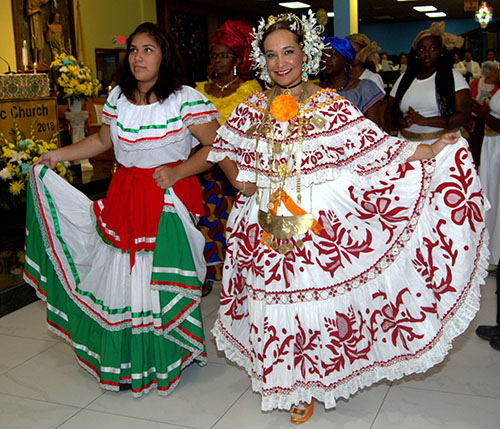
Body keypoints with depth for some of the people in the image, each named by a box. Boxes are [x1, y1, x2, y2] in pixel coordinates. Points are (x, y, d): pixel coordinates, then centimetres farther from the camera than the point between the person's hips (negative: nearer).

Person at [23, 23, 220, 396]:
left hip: (169, 201, -5)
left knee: (162, 278, 0)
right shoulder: (117, 98, 8)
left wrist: (178, 172, -18)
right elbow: (104, 139, 21)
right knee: (122, 273, 10)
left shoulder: (186, 100, -9)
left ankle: (165, 358, 23)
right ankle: (125, 360, 30)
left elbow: (216, 146, -9)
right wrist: (59, 154, 17)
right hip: (124, 197, 5)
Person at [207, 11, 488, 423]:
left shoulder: (330, 105, -3)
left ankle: (307, 385, 27)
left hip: (319, 226, -2)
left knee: (313, 296, 4)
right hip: (265, 226, 3)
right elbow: (223, 148, 19)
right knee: (271, 297, 8)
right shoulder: (253, 108, 6)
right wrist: (238, 180, 3)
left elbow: (375, 146, -7)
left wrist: (430, 150, -16)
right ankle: (279, 382, 32)